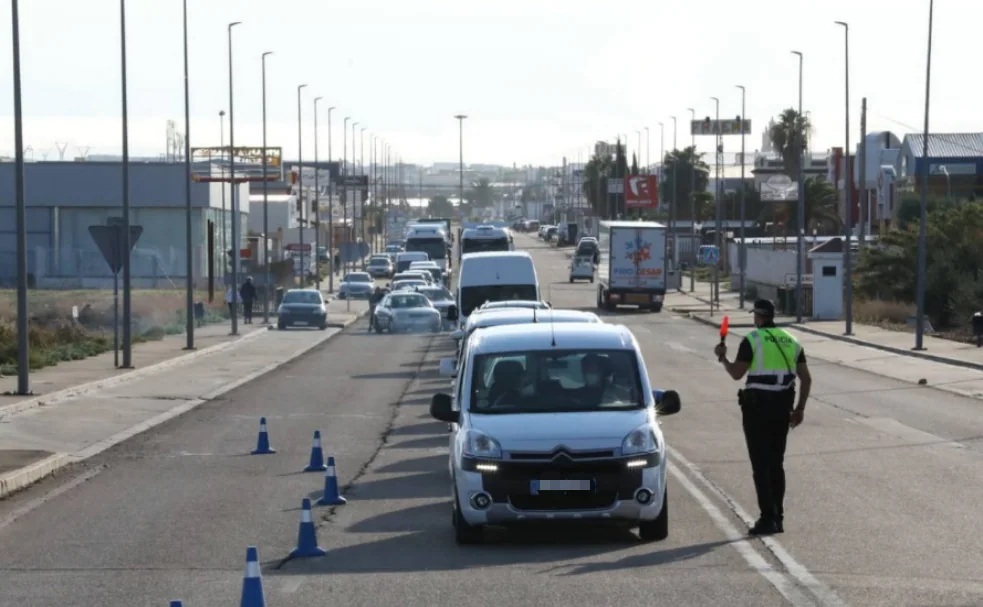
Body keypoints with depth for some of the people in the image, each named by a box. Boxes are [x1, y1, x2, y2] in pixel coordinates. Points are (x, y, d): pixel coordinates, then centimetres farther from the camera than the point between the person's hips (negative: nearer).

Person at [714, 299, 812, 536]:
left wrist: (723, 358, 8)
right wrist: (800, 408, 16)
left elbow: (737, 373, -11)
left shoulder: (752, 340, -7)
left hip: (757, 405, -6)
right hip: (783, 406, 6)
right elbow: (806, 378, 9)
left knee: (761, 465, -3)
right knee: (776, 463, 15)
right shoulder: (790, 341, 11)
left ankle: (768, 518, -9)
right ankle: (778, 518, 15)